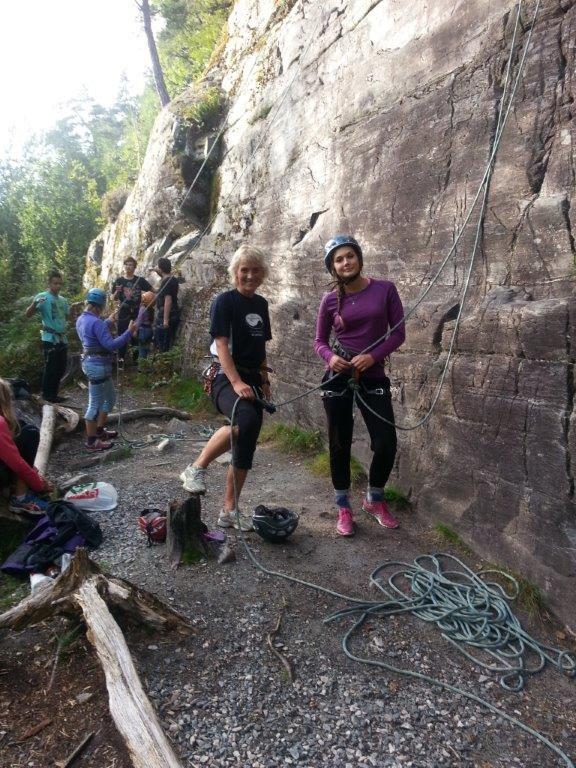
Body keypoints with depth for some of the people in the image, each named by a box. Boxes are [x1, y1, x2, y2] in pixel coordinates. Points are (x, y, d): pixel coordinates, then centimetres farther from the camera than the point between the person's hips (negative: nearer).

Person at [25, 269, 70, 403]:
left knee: (61, 368, 11)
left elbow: (68, 317, 23)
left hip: (62, 338, 7)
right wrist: (34, 304, -36)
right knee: (50, 368, -3)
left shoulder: (63, 300, 12)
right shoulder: (42, 297, -8)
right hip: (50, 339, -7)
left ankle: (53, 394, 23)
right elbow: (28, 314, -17)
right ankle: (47, 395, 8)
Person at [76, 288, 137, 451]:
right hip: (98, 366, -11)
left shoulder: (82, 319, 10)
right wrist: (129, 332, -24)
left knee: (110, 397, 23)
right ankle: (91, 441, 10)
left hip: (90, 363, 11)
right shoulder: (96, 322, -21)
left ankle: (99, 430, 33)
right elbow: (110, 345, -27)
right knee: (95, 404, 0)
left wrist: (108, 322, 34)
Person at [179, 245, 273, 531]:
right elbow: (222, 345, -14)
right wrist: (237, 382, -25)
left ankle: (229, 511, 17)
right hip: (227, 378, -7)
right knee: (246, 419, -36)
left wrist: (264, 381, 16)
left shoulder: (261, 304, 14)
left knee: (247, 445, 5)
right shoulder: (225, 301, -6)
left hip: (252, 381, 7)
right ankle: (196, 468, -18)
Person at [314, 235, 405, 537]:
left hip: (373, 376, 0)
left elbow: (398, 332, -1)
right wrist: (330, 357, -15)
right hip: (338, 376, 0)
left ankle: (374, 500, 25)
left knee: (386, 444, -3)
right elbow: (319, 341, 7)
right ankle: (343, 508, 25)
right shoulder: (330, 300, 1)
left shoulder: (384, 289, -1)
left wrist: (372, 356, -15)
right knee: (340, 445, 6)